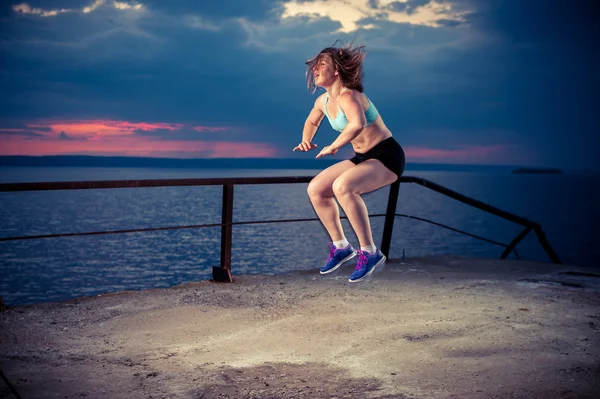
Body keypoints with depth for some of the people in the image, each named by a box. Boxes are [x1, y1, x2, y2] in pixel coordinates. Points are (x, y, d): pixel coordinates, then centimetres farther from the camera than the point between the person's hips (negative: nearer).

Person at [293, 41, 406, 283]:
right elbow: (311, 122, 30)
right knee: (315, 189, 2)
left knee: (342, 186, -33)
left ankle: (370, 253, -23)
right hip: (363, 158, 9)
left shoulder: (347, 96, -22)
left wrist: (333, 147, -31)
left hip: (387, 156, -9)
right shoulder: (323, 101, 6)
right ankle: (340, 247, 16)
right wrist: (306, 141, 10)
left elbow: (358, 124, -44)